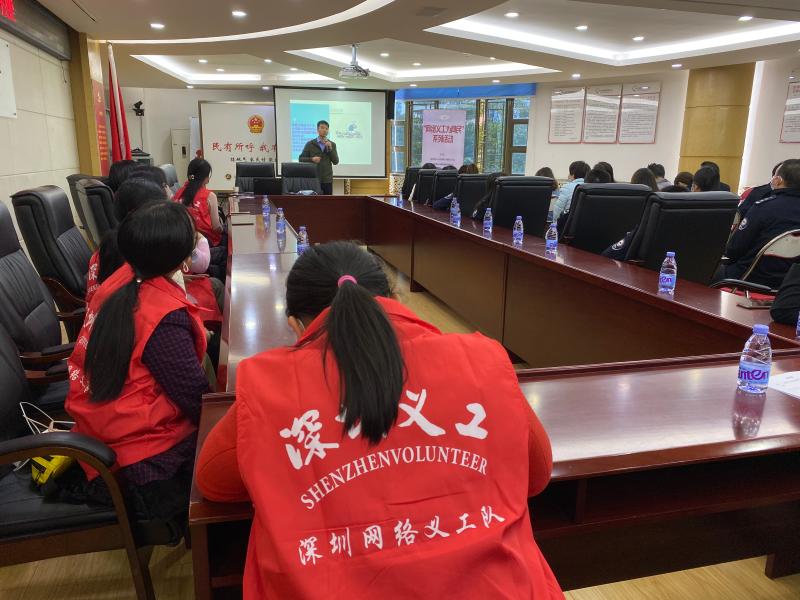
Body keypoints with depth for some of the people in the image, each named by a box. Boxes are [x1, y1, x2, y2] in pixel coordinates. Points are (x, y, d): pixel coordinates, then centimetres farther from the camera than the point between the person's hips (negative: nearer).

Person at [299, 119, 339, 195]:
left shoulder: (332, 144, 9)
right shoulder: (310, 144, 3)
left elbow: (336, 161, 3)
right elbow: (301, 159, 3)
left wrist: (330, 149, -10)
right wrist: (312, 159, -15)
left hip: (327, 180, 2)